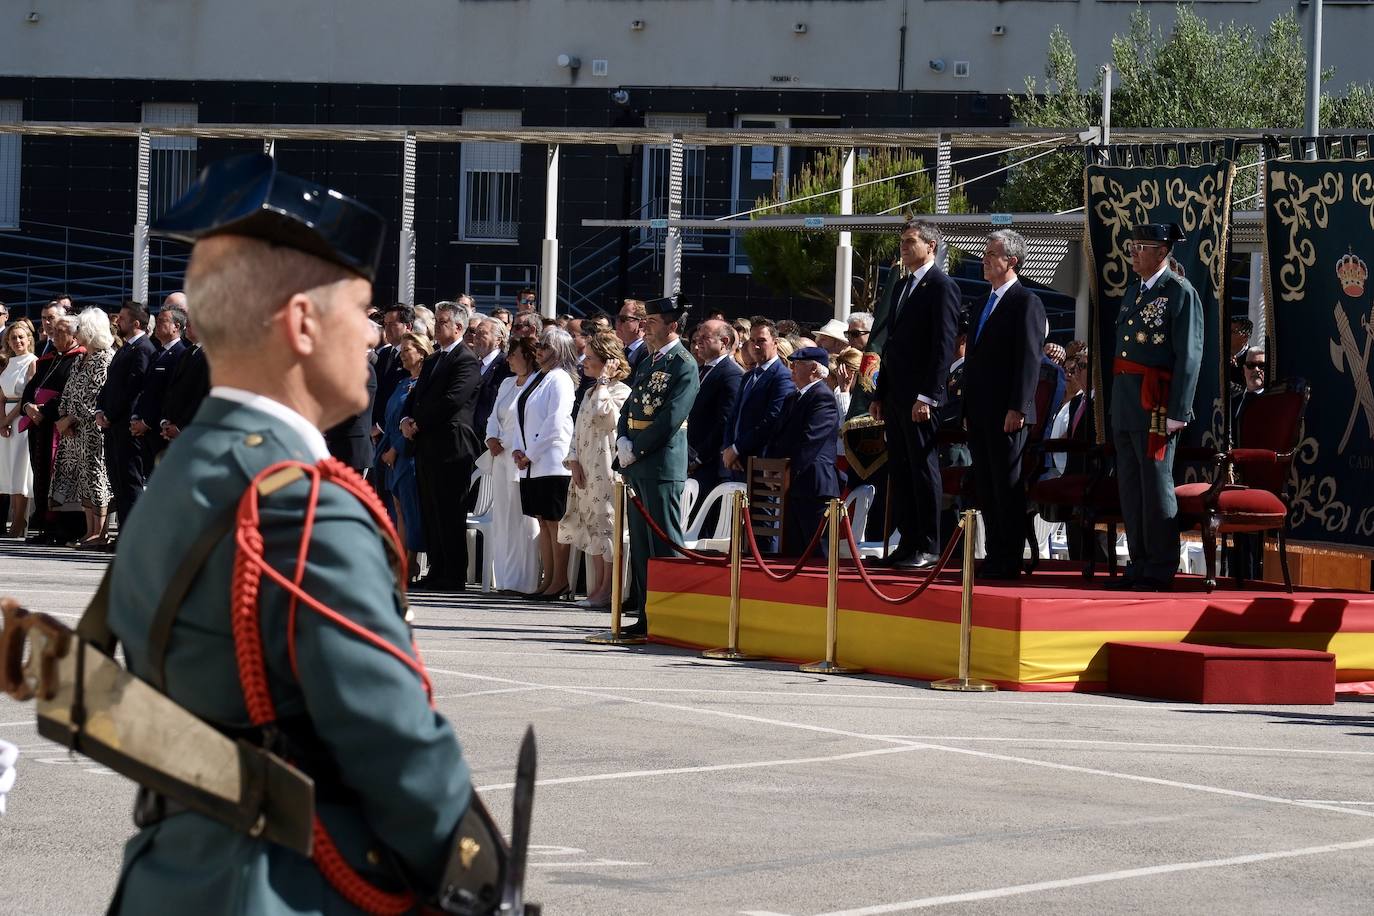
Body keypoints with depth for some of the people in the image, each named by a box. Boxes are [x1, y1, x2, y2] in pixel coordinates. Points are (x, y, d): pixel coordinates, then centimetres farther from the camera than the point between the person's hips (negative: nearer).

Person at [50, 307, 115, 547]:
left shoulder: (106, 359, -12)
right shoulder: (81, 359, 15)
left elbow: (97, 397, -17)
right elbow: (68, 392, 14)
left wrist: (70, 419, -14)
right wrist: (64, 417, -1)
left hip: (95, 428, -9)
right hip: (76, 429, 9)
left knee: (95, 476, -6)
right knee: (83, 479, 8)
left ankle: (100, 533, -4)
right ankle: (90, 532, 11)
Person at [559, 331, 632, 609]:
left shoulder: (621, 392, -9)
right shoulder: (590, 392, 18)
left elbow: (602, 413, -26)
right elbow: (579, 428, 17)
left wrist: (603, 380, -15)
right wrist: (574, 461, 4)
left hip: (607, 468, -9)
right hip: (586, 469, 9)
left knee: (606, 526, -7)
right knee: (593, 529, 10)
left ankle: (606, 591, -3)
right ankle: (597, 588, 14)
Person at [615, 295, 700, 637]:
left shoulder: (684, 365, -9)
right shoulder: (648, 363, 17)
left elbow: (670, 418, -16)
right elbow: (629, 409, 18)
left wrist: (635, 451, -13)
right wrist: (623, 442, 0)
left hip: (662, 464, -9)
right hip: (637, 466, 9)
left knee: (664, 545, -7)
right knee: (640, 544, 11)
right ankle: (646, 616, 16)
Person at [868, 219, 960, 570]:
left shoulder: (942, 287, -8)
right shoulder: (901, 287, 19)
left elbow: (944, 345, -15)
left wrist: (928, 396, -20)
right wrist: (880, 394, 17)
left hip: (920, 396, -9)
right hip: (896, 394, 9)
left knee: (924, 469, -6)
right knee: (900, 471, 9)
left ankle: (929, 548, -3)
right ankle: (909, 544, 12)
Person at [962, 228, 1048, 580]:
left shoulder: (1026, 303, -7)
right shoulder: (987, 304, 20)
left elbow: (1029, 359, -14)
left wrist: (1018, 408, -20)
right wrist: (968, 410, 17)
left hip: (1007, 414, -9)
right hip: (980, 413, 9)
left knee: (1008, 487, -5)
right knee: (986, 487, 9)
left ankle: (1009, 561, -3)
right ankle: (995, 556, 14)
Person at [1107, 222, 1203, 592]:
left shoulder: (1180, 292, -8)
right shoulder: (1134, 290, 17)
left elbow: (1189, 357, -13)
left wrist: (1178, 413, -17)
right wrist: (1114, 403, 17)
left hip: (1156, 402, -8)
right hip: (1124, 399, 8)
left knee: (1156, 484, -5)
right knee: (1129, 485, 10)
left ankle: (1160, 571, 0)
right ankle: (1139, 565, 17)